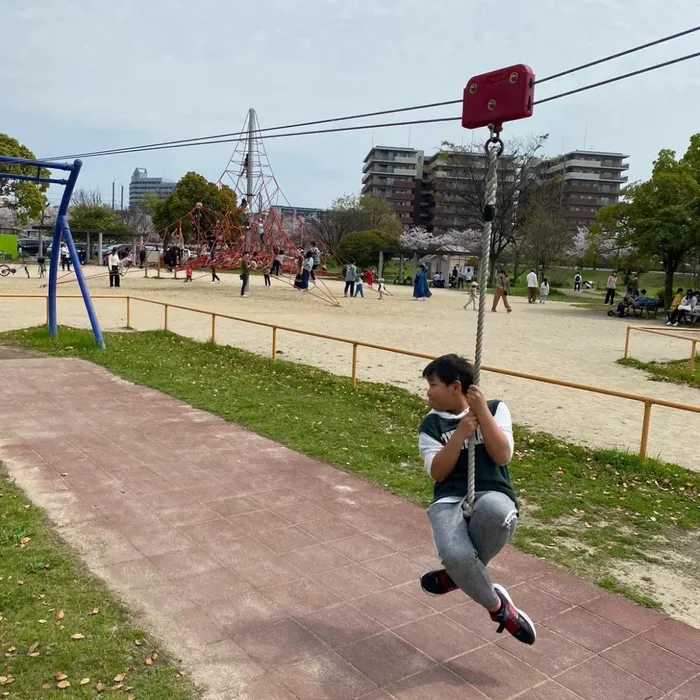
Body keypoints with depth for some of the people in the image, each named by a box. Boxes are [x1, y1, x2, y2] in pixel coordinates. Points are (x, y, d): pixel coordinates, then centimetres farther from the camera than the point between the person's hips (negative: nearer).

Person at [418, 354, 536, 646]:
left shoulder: (495, 409, 8)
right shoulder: (432, 424, 10)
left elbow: (503, 456, -5)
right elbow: (437, 472, -3)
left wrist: (482, 411, -10)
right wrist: (460, 432, -12)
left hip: (492, 495, -1)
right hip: (450, 500, 1)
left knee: (496, 513, -42)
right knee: (455, 555, -35)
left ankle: (453, 575, -9)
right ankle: (498, 607, 0)